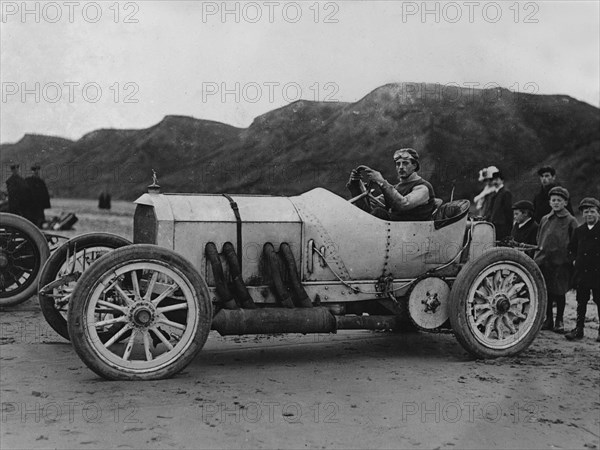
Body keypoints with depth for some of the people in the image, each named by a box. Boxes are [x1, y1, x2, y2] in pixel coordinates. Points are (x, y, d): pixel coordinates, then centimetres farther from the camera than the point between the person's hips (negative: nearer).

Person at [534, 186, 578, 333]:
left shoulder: (570, 221, 0)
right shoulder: (545, 219, 12)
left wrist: (571, 259, -8)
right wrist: (537, 257, 9)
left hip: (561, 262, -4)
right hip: (544, 260, 4)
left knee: (559, 292, 3)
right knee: (546, 291, 7)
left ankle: (559, 321, 15)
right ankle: (548, 320, 19)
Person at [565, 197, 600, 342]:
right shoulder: (579, 231, 9)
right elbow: (571, 248, 21)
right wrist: (576, 259, 7)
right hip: (582, 272, 3)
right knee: (581, 302, 9)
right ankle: (579, 329, 15)